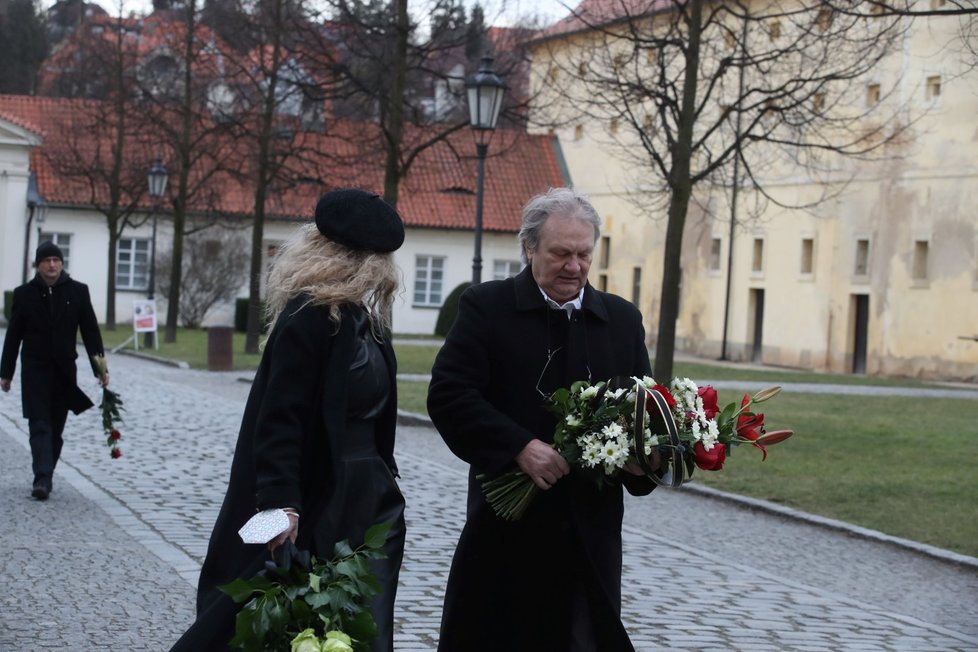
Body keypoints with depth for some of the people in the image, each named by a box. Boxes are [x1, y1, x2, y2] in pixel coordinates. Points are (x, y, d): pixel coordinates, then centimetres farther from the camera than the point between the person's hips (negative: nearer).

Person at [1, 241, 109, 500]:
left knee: (56, 428, 7)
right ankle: (42, 479, -16)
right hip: (35, 369, -1)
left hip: (65, 370, 1)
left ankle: (45, 478, 17)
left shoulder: (78, 291, 1)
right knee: (40, 425, -9)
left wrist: (100, 368, -2)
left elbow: (91, 331, 3)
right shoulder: (24, 294, 1)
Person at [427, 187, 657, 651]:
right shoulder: (486, 307, -1)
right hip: (507, 523, -3)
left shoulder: (622, 319, 12)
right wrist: (520, 447, -21)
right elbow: (448, 395, -10)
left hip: (591, 529, 3)